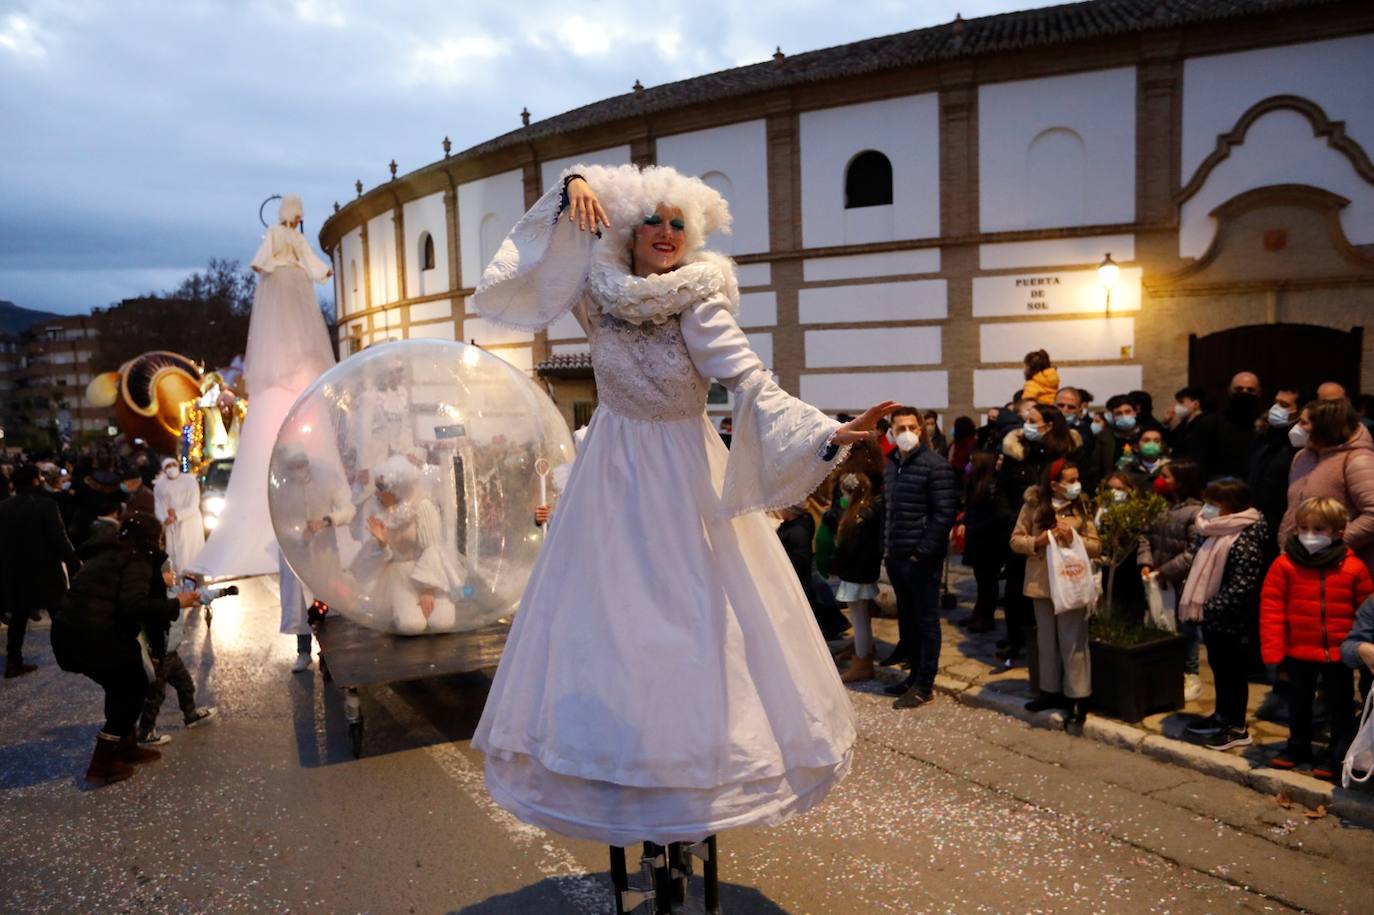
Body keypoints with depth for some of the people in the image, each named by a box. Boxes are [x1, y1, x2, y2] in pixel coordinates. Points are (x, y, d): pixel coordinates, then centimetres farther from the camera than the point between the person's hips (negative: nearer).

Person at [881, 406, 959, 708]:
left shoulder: (936, 466, -10)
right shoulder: (891, 464, 12)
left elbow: (944, 514, -14)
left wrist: (922, 552, -16)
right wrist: (886, 545, 11)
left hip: (921, 558, -7)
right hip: (896, 556, 7)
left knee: (926, 621, 2)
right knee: (907, 618, 15)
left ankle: (925, 686, 9)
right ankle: (915, 674, 27)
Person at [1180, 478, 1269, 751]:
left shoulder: (1245, 543, -22)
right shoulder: (1216, 535, 8)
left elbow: (1241, 588, -27)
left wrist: (1209, 608, -26)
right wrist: (1196, 601, 11)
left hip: (1232, 622, -9)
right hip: (1213, 620, 9)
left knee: (1233, 672, 5)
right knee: (1218, 668, 20)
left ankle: (1238, 728, 18)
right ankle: (1221, 716, 36)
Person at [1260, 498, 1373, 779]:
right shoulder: (1284, 565, -9)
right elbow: (1271, 608, -8)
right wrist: (1272, 649, -12)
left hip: (1339, 653, -1)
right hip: (1299, 651, 1)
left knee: (1340, 706, 11)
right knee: (1299, 703, 18)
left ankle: (1338, 755, 24)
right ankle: (1298, 747, 34)